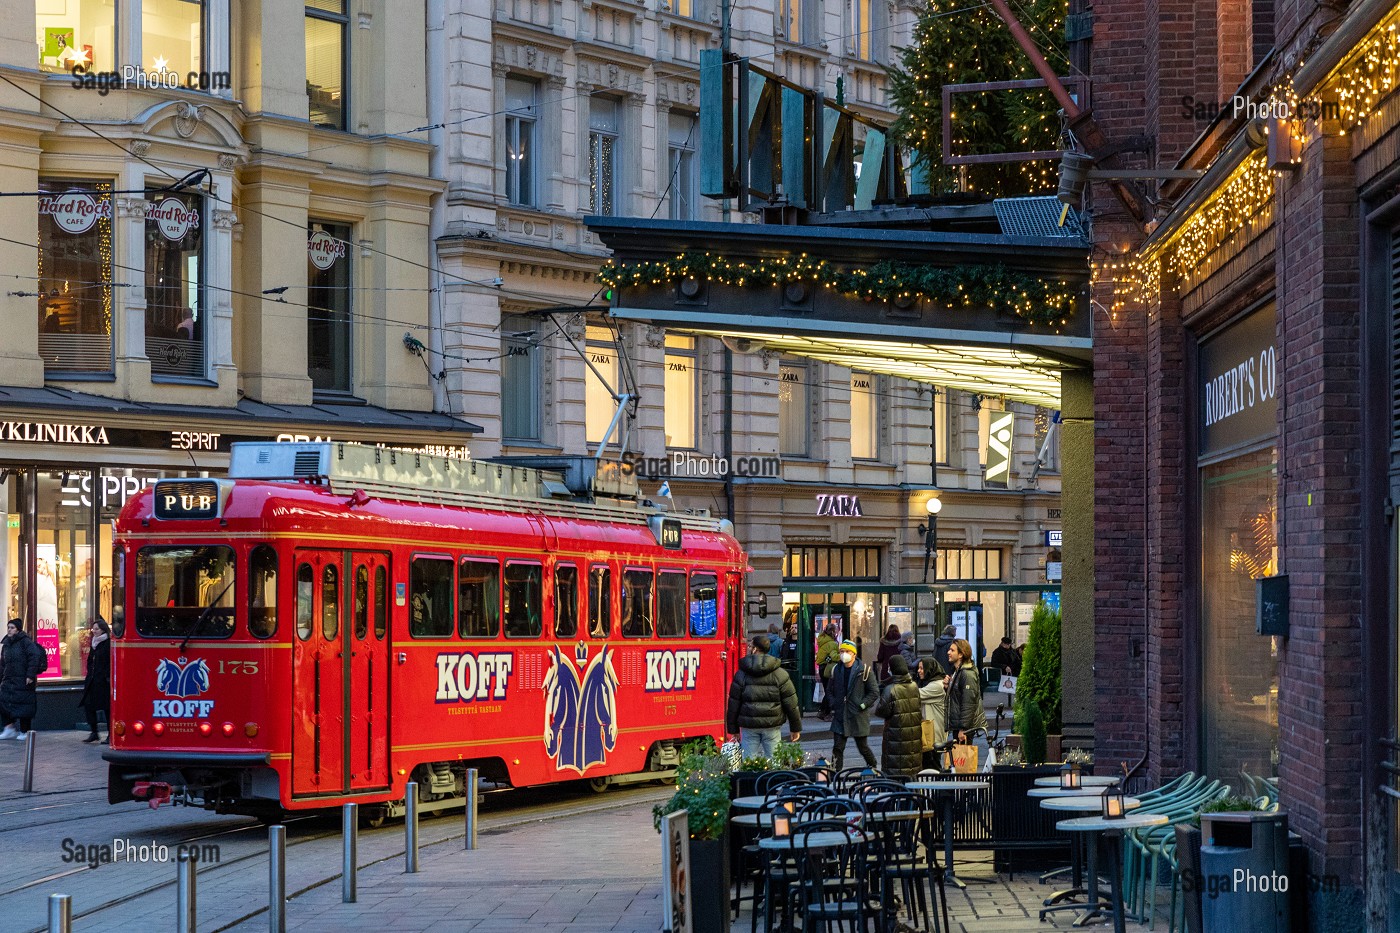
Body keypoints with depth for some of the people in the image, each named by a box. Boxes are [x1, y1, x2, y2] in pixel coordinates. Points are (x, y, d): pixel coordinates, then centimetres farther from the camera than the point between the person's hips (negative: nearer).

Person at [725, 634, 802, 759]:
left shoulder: (741, 675, -1)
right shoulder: (780, 674, -1)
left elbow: (733, 704, 2)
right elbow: (791, 704, 0)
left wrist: (733, 729, 10)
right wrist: (795, 728, 8)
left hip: (749, 726, 0)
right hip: (772, 726, 0)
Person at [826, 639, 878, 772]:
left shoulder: (863, 670, -5)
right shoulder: (836, 671, 8)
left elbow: (874, 692, -3)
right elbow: (831, 691, 20)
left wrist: (862, 705, -11)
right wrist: (833, 707, 7)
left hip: (858, 716, -3)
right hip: (840, 716, 3)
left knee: (863, 747, 7)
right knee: (837, 748, -3)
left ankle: (873, 769, 30)